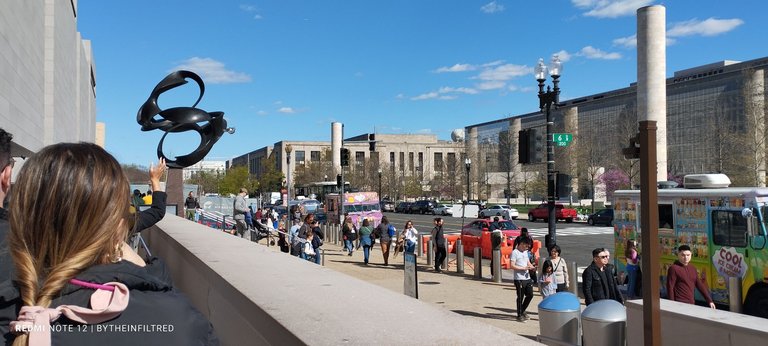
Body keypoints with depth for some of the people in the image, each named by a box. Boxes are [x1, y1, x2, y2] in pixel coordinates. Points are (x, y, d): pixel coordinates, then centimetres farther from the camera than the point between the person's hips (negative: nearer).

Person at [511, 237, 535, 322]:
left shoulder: (525, 252, 15)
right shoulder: (515, 252, -11)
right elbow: (512, 266, -16)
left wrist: (532, 267, -1)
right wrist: (524, 268, -19)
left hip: (527, 278, 8)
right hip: (519, 279, -8)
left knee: (530, 295, 10)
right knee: (520, 297, 0)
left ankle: (522, 311, 29)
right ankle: (519, 315, 12)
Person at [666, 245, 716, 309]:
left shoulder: (693, 268, 12)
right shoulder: (673, 268, -9)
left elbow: (700, 285, 15)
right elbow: (670, 288, -12)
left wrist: (709, 301, 11)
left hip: (691, 303, 7)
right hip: (679, 304, -7)